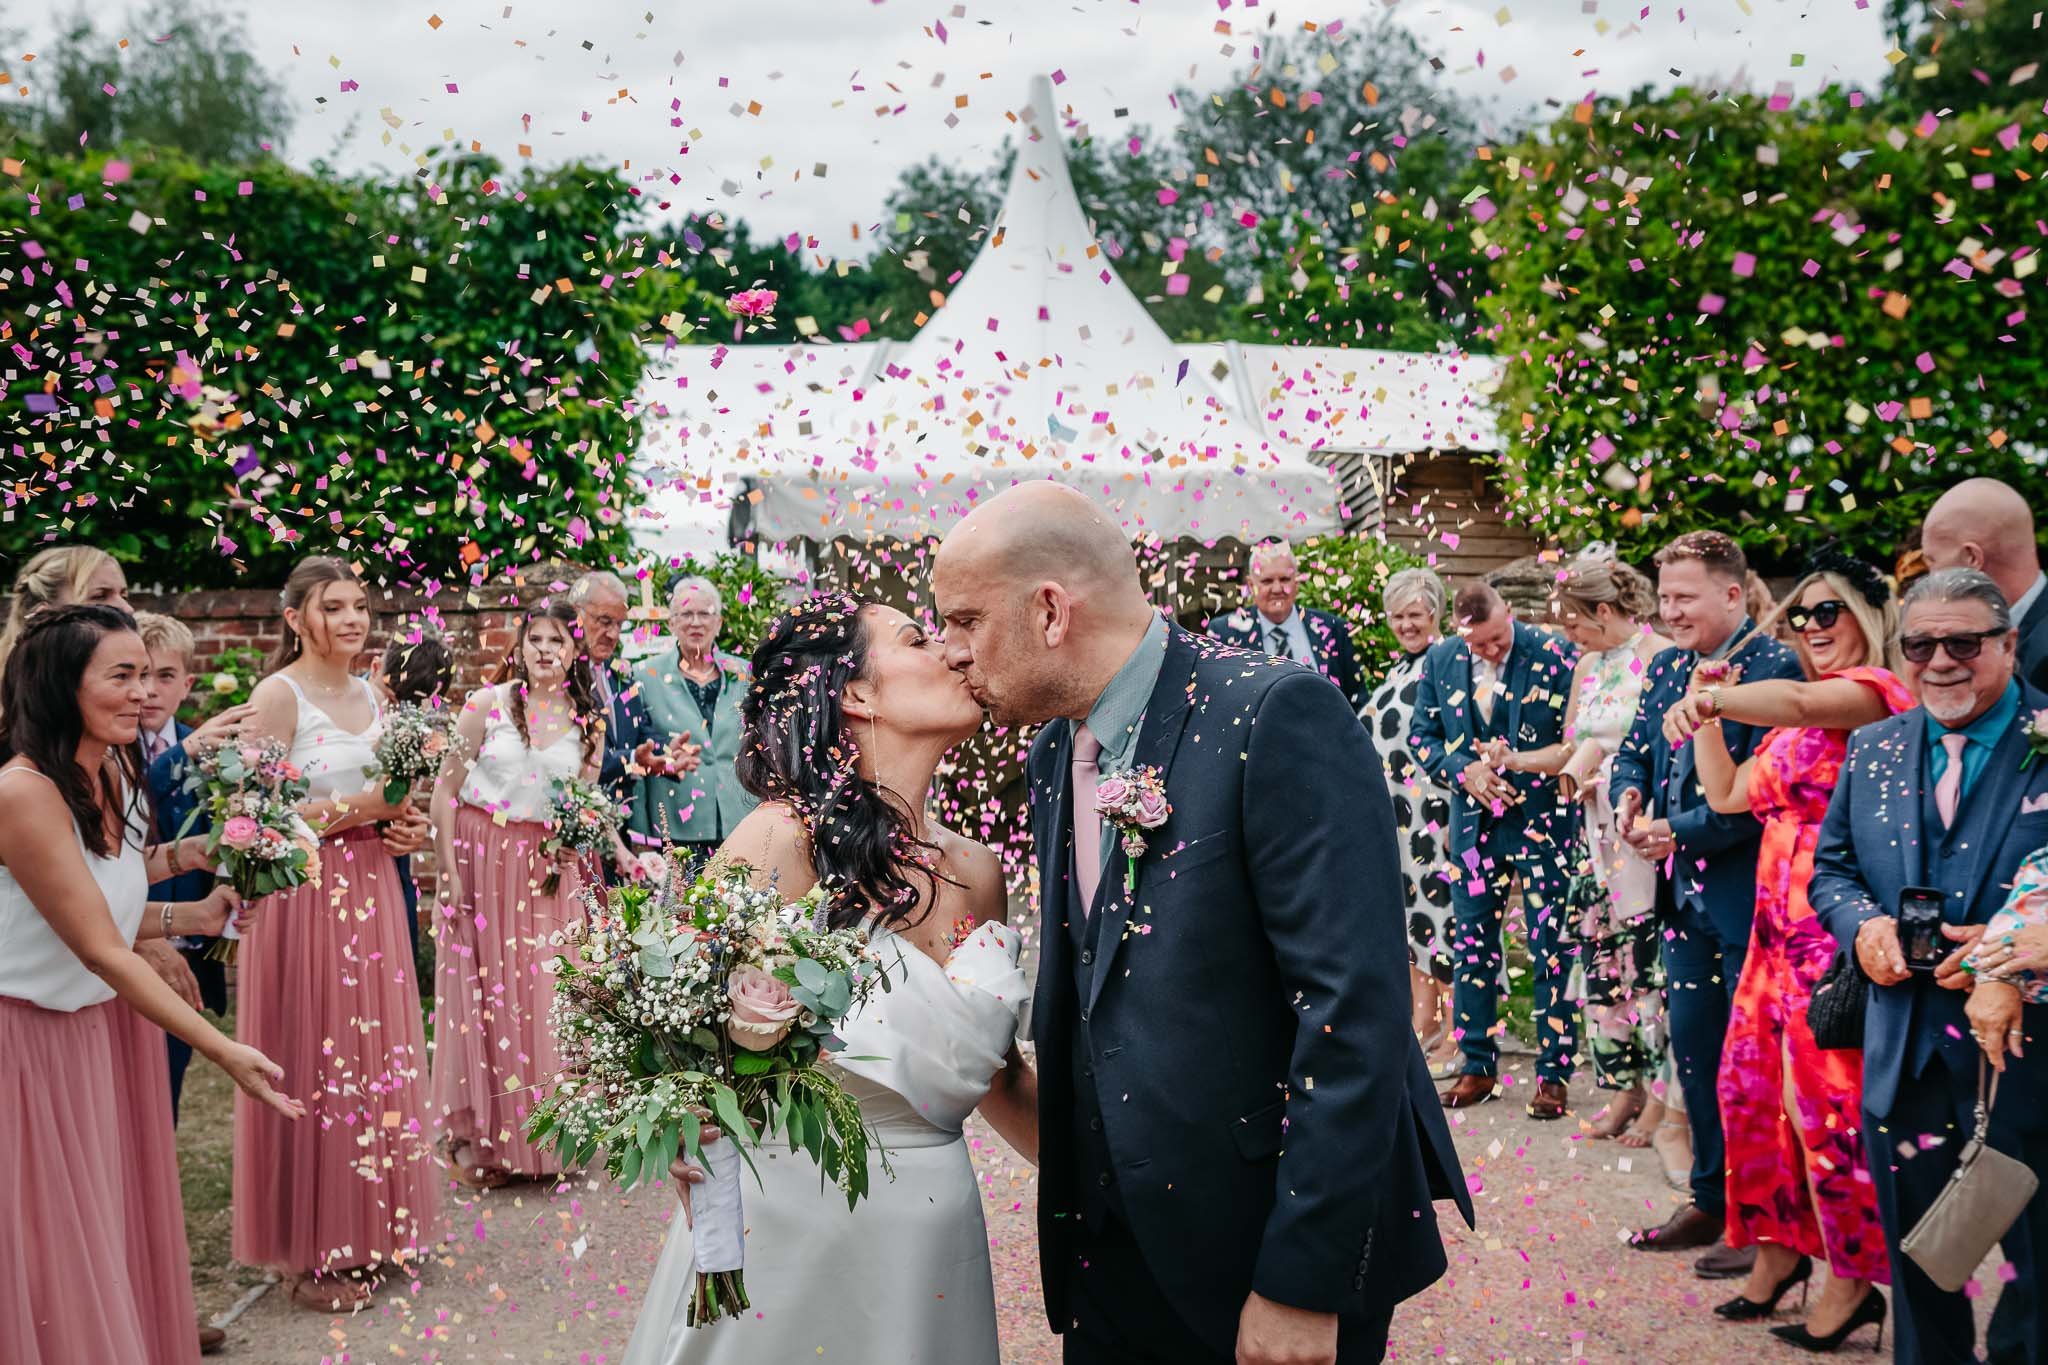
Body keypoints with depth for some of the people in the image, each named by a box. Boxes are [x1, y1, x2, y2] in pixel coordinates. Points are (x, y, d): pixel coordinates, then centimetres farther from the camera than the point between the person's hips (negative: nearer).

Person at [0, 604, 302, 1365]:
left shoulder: (111, 772, 3)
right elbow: (99, 949, -24)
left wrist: (193, 916, -5)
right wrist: (225, 1052, -25)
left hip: (116, 1025, 8)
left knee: (126, 1229, 15)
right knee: (61, 1261, 5)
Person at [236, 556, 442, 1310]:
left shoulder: (371, 695, 12)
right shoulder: (280, 694, -10)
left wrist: (398, 818, 3)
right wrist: (357, 808, -19)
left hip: (370, 890, 7)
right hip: (305, 896, -7)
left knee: (381, 1053, 10)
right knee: (319, 1059, -3)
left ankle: (375, 1228, 22)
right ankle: (316, 1253, 8)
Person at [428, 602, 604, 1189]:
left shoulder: (589, 722, 4)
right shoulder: (487, 704, -4)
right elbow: (446, 788, -4)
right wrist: (447, 869, -9)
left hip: (548, 868, 2)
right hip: (481, 857, -2)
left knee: (544, 994, 3)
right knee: (481, 992, 2)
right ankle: (478, 1135, 13)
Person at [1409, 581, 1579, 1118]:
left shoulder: (1552, 654, -9)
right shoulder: (1440, 660, 2)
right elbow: (1421, 734, 8)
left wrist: (1516, 760, -19)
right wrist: (1463, 770, -9)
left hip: (1541, 818, -4)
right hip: (1474, 820, 4)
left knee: (1551, 949, 0)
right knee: (1472, 945, 10)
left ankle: (1553, 1073, 8)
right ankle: (1477, 1066, 22)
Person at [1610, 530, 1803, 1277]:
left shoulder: (1775, 667, -15)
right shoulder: (1666, 668, 11)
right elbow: (1633, 751, 16)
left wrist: (1679, 834, -17)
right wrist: (1629, 798, -6)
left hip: (1747, 890, -8)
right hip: (1684, 888, 8)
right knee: (1691, 1043, 15)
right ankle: (1712, 1201, 28)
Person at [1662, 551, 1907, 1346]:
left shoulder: (1875, 689, -8)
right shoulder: (1799, 720, 19)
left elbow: (1799, 700, -31)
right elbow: (1729, 794, 17)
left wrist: (1707, 699, -42)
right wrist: (1708, 716, 10)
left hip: (1836, 929, -9)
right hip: (1778, 924, 9)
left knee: (1827, 1102, -5)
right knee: (1750, 1087, 11)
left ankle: (1852, 1279, 8)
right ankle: (1780, 1245, 26)